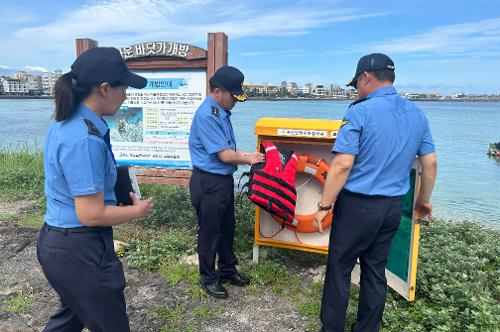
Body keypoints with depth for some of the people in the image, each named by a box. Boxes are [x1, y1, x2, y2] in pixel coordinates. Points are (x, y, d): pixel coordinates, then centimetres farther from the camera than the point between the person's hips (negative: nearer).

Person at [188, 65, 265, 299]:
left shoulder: (222, 112, 7)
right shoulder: (206, 116, -22)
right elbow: (225, 155, -22)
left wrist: (246, 157, 1)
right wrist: (248, 159, -7)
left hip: (224, 179, 9)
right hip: (208, 183, -9)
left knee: (227, 228, 20)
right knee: (210, 232, 7)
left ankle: (227, 270, 39)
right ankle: (208, 279, 27)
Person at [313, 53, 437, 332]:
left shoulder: (360, 112, -15)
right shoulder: (417, 114, 6)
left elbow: (342, 165, -20)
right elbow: (430, 163, 9)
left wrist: (324, 206, -13)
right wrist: (424, 200, 22)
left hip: (358, 205, -6)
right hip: (393, 207, 7)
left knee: (340, 269, 9)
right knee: (376, 271, 17)